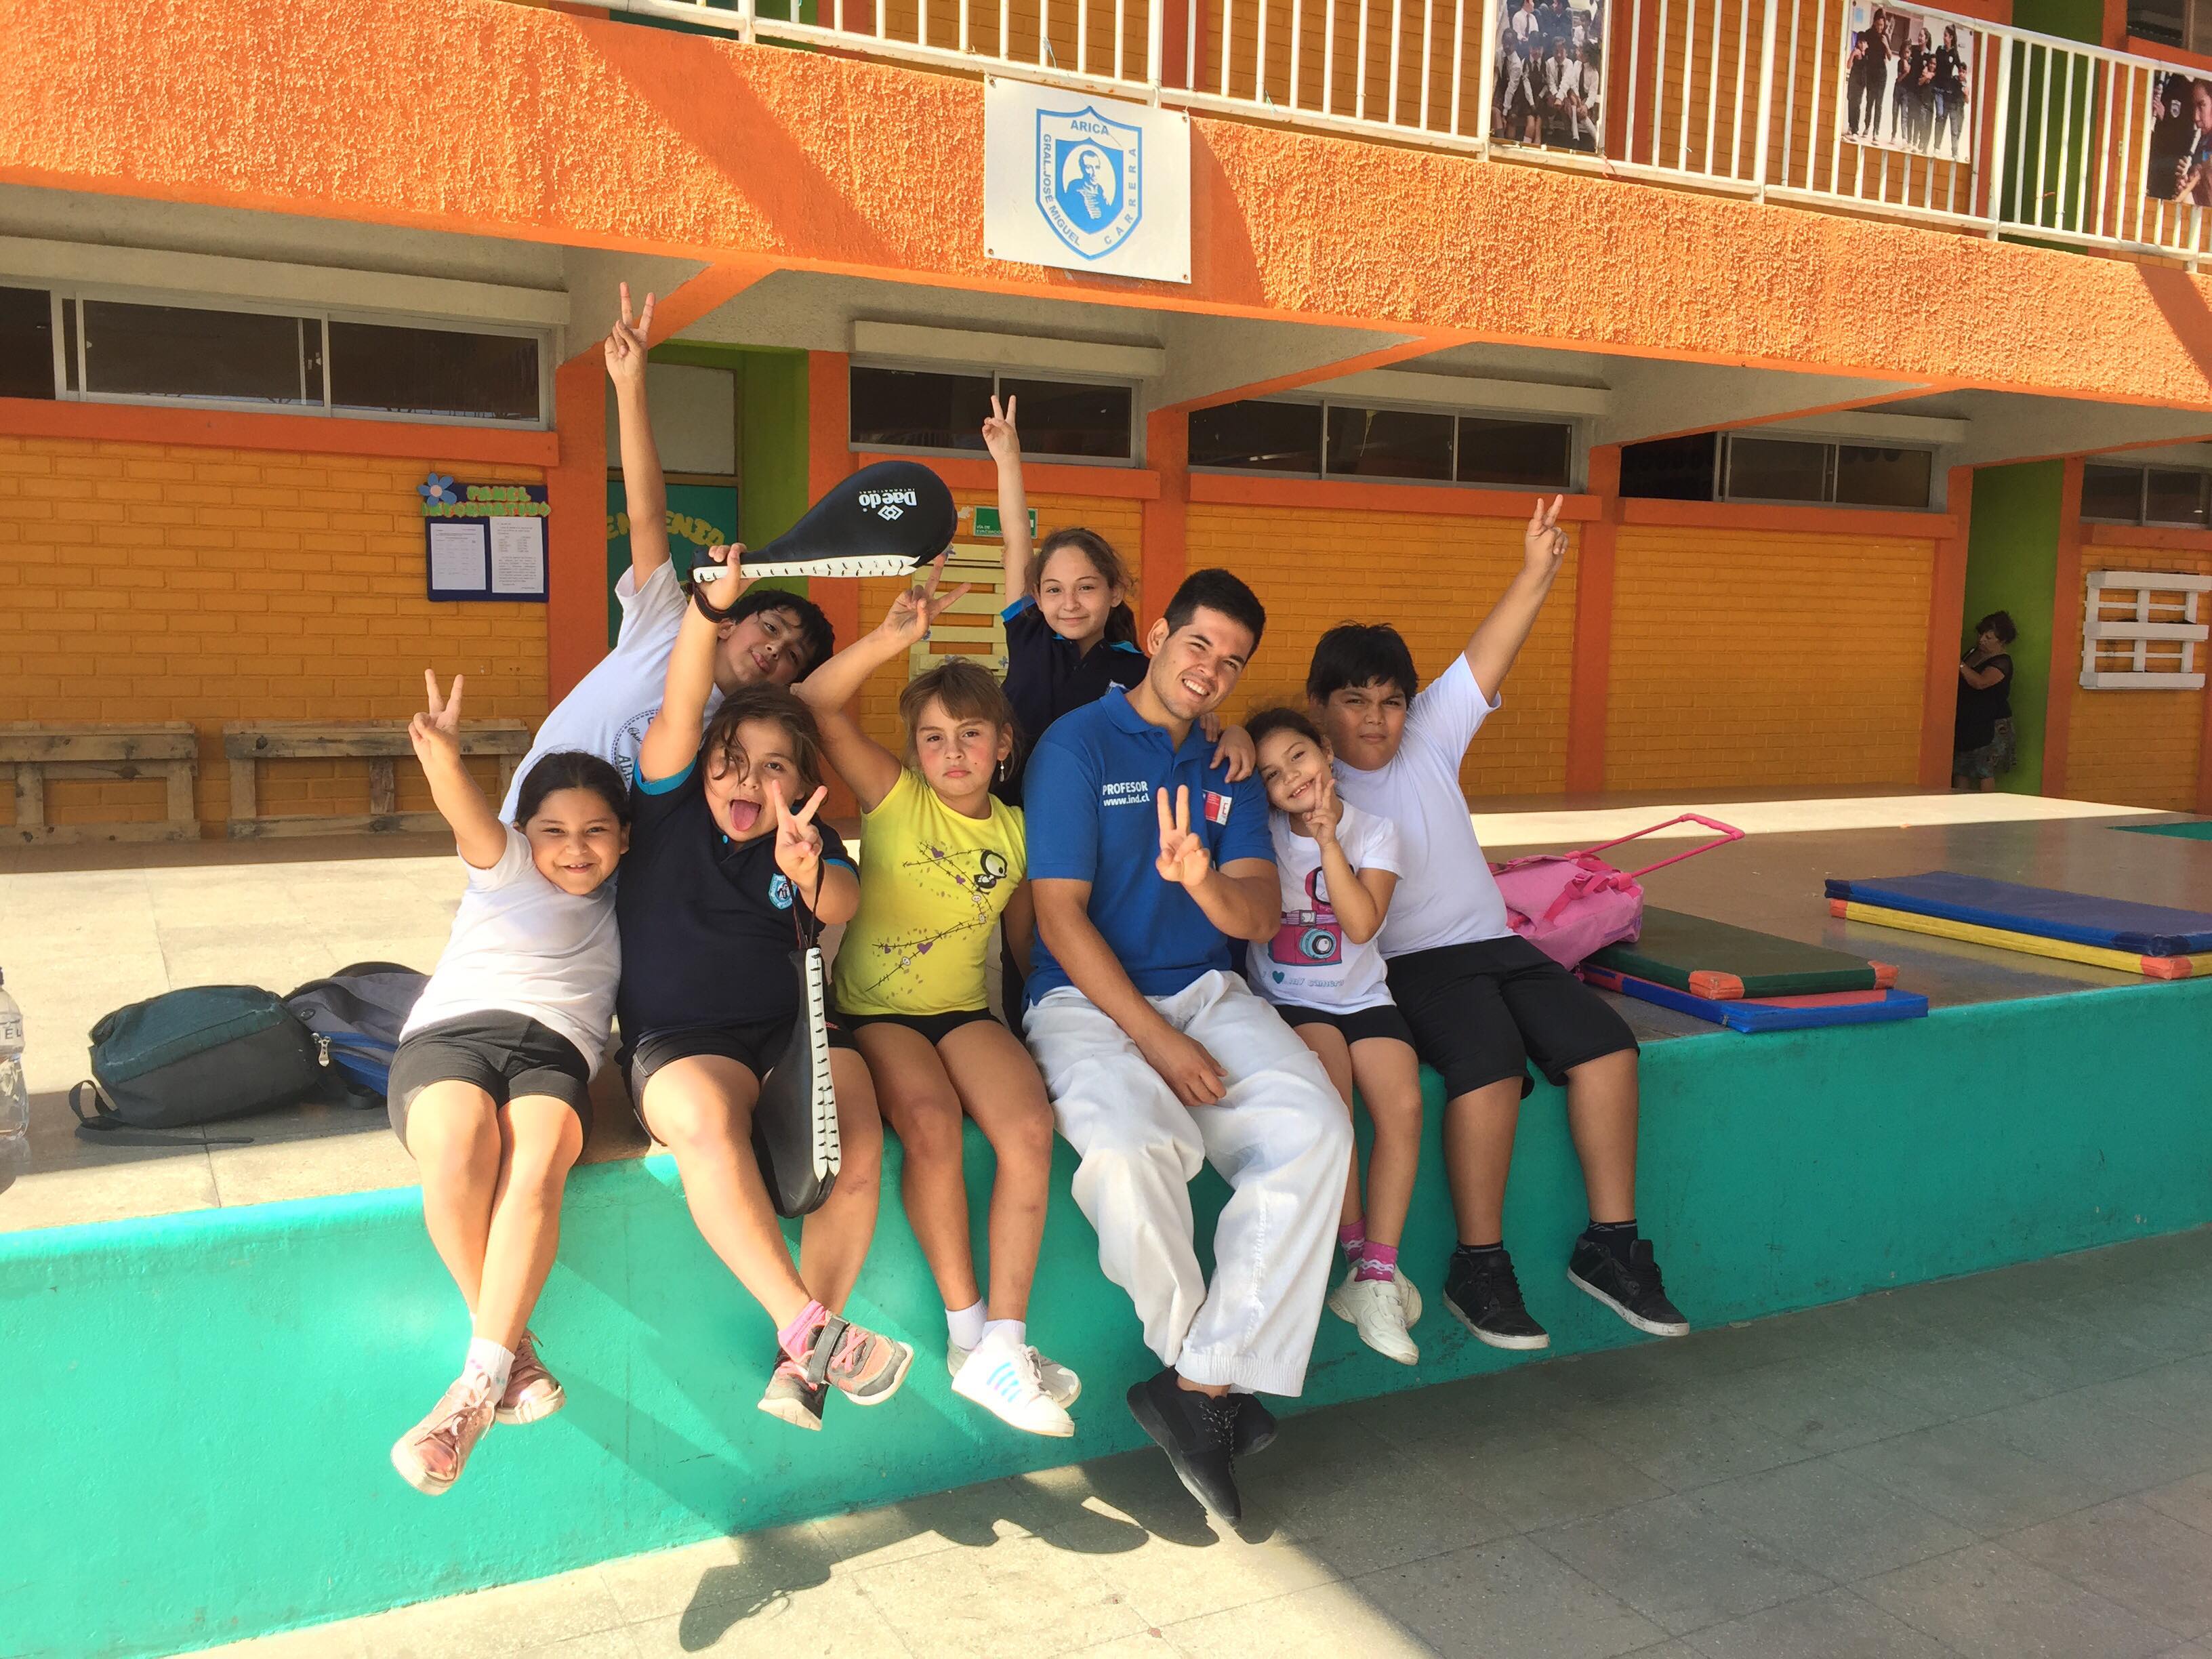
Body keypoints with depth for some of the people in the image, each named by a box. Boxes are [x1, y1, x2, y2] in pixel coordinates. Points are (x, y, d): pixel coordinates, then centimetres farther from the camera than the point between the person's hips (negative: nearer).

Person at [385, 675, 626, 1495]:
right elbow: (472, 820, -6)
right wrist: (445, 760, -28)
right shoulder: (506, 869, 16)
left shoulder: (627, 905, 27)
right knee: (461, 1151, -36)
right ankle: (513, 1349, -18)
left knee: (538, 1169, -33)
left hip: (554, 1052, 2)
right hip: (451, 1031, -1)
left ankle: (477, 1384, -32)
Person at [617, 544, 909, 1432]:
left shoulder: (806, 839, 11)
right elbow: (679, 712, -9)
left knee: (857, 1142, -28)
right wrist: (708, 605, -24)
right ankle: (808, 1327, -31)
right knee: (705, 1114, -37)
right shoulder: (670, 808, 8)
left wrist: (808, 872, -36)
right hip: (677, 1040, -2)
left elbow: (843, 902, -12)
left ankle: (803, 1364, -17)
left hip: (790, 1027, 2)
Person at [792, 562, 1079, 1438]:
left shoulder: (1016, 830, 6)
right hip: (874, 1009, -3)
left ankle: (1001, 1345, -19)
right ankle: (966, 1326, -15)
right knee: (931, 1120, -32)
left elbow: (1027, 938, 17)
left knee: (1029, 1126, -24)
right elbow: (817, 703, -17)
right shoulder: (896, 799, -4)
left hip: (965, 1010, 3)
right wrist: (893, 637, -27)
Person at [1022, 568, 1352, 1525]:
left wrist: (1205, 880, -20)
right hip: (1088, 998, -5)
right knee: (1130, 1148, -35)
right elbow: (1060, 916, -9)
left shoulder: (1229, 768, 14)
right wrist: (1157, 1041, -16)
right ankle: (1220, 1378, -9)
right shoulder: (1078, 745, -3)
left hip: (1207, 991, 5)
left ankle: (1201, 1384, -19)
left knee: (1314, 1128, -24)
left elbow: (1258, 917, 6)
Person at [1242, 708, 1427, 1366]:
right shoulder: (1264, 834, 2)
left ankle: (1378, 1273, -18)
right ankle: (1360, 1256, -17)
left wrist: (1328, 839, -17)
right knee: (1328, 1093, -31)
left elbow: (1363, 923, -12)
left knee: (1403, 1105, -24)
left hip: (1362, 996, 2)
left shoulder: (1375, 832, 1)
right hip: (1288, 1001, -1)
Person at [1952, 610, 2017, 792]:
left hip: (1990, 726, -8)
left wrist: (1959, 664, -29)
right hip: (1965, 723, 8)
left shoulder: (2002, 663, -11)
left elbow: (1980, 682, -29)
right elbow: (1960, 681, 27)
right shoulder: (1972, 652, 12)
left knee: (1984, 771, -7)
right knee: (1960, 770, 6)